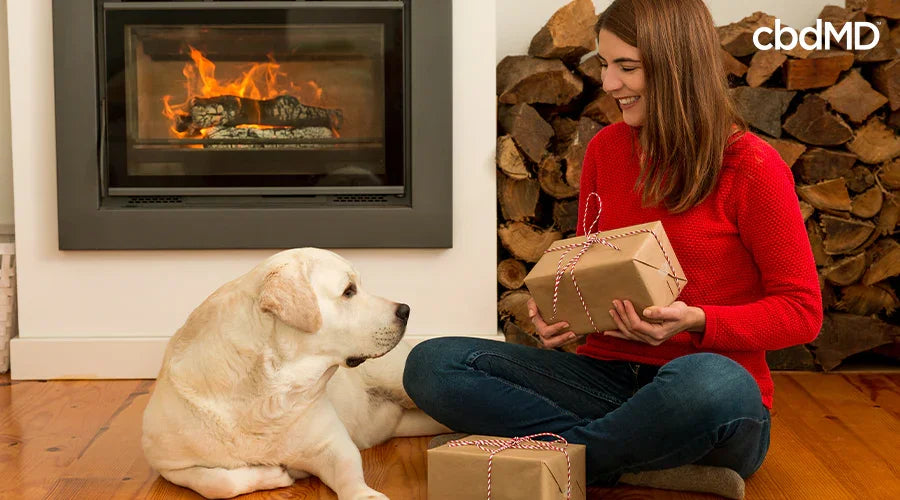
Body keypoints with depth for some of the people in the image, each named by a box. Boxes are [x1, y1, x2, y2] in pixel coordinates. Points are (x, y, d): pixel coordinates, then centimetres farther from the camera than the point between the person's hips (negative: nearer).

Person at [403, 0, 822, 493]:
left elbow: (802, 310, -4)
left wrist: (694, 321, -20)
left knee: (710, 381, -43)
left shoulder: (750, 167, -7)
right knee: (430, 363, -14)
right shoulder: (606, 148, 9)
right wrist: (556, 313, -4)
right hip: (607, 374, 5)